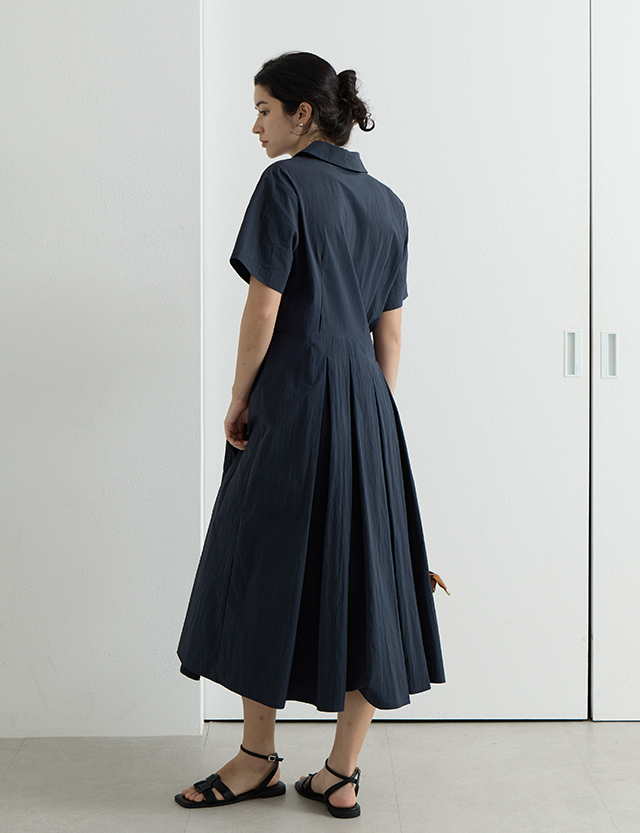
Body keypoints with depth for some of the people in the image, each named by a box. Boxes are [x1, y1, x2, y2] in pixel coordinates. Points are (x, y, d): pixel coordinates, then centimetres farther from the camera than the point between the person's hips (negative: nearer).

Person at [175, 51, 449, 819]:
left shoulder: (286, 183, -7)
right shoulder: (387, 203, 12)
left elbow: (263, 307, -12)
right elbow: (389, 331, 12)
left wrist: (237, 402, -2)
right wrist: (373, 415, 16)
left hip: (292, 406, -6)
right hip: (367, 409, 7)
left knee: (268, 569, 6)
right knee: (364, 574, 7)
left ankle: (258, 758, 19)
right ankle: (342, 774, 14)